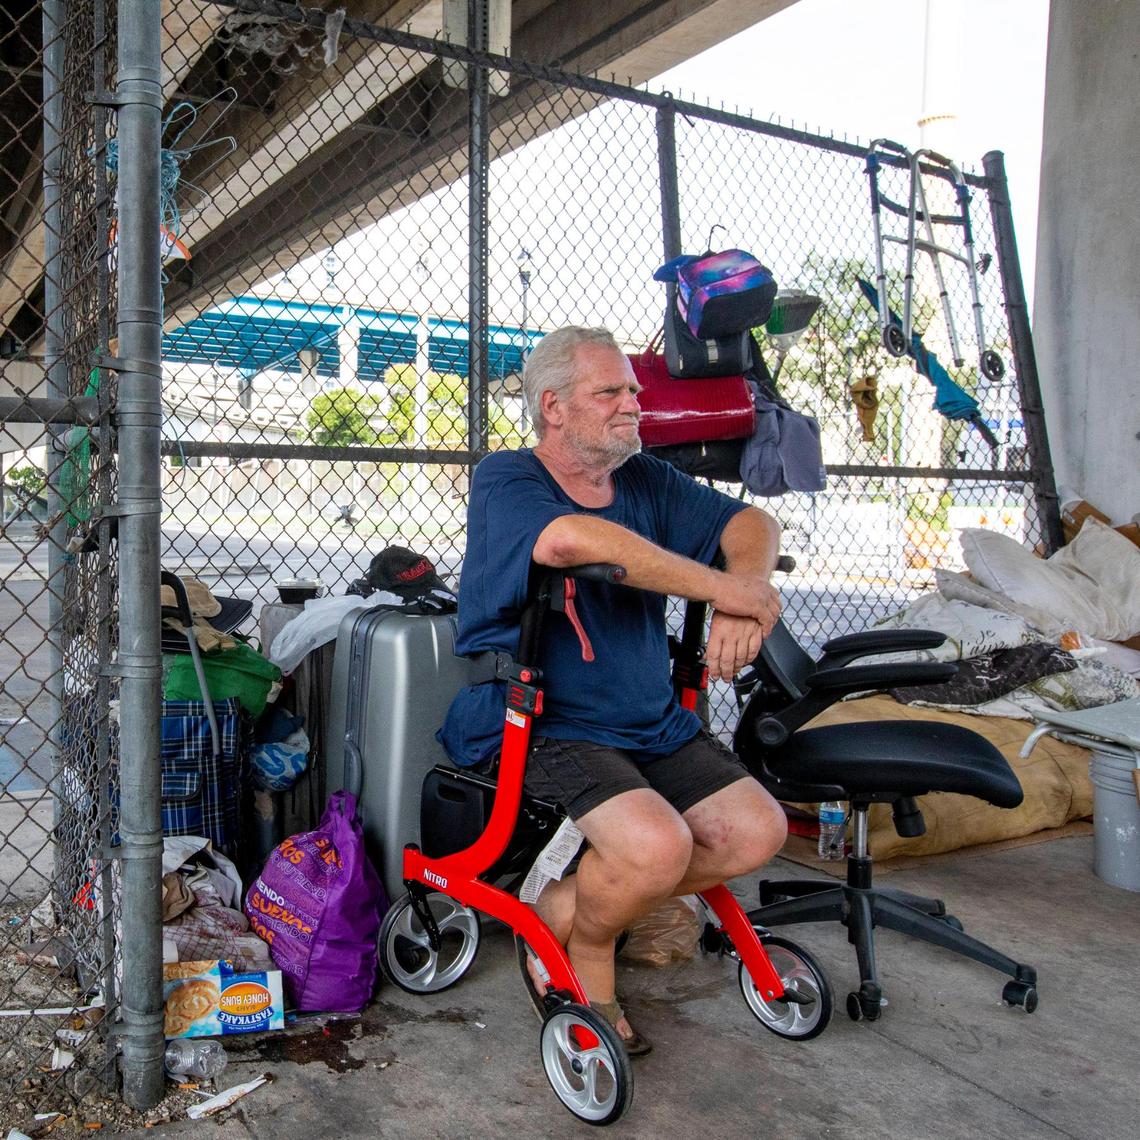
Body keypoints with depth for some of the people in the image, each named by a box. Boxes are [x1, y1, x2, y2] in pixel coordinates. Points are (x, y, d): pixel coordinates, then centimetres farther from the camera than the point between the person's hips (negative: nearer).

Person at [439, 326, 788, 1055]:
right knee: (657, 843, -28)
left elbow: (751, 523, 6)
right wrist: (721, 587, -27)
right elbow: (571, 539, -31)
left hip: (651, 722, 7)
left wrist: (749, 590, -19)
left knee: (758, 831, -5)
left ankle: (567, 909, 10)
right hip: (532, 723, -7)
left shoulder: (646, 481, 13)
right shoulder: (506, 481, -8)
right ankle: (588, 953, 8)